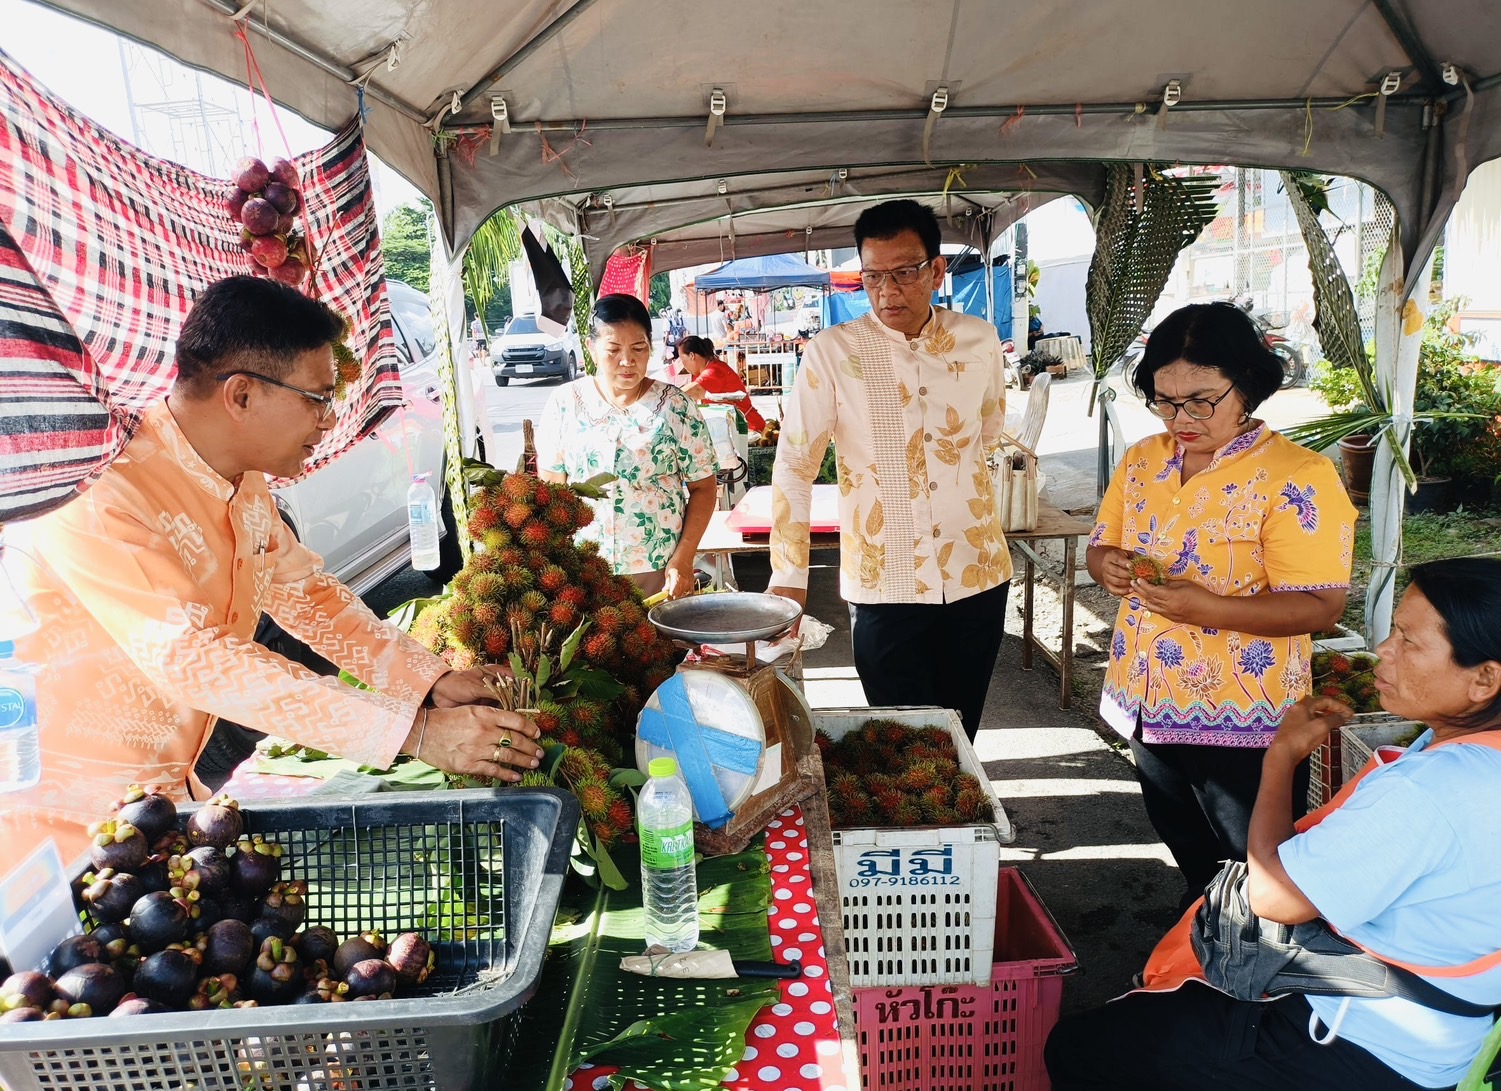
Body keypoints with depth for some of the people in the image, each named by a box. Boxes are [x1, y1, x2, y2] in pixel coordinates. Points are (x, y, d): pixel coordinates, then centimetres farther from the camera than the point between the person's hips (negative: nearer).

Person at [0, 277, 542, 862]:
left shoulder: (245, 482, 0)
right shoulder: (103, 500, -27)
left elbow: (305, 594, 5)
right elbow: (196, 661, -33)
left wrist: (436, 682, -8)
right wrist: (414, 732, -35)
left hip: (171, 789, 7)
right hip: (70, 817, -7)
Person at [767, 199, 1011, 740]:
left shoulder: (979, 340, 2)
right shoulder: (831, 352, -8)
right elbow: (794, 465, -7)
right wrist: (789, 574, -11)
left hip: (978, 575, 3)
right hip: (884, 584, -3)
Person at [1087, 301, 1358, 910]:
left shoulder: (1297, 477, -16)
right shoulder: (1144, 460, 3)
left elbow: (1320, 607, -20)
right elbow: (1103, 546, 12)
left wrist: (1211, 609, -33)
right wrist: (1107, 566, -12)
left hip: (1243, 723, -6)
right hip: (1151, 706, 6)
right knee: (1192, 860, 26)